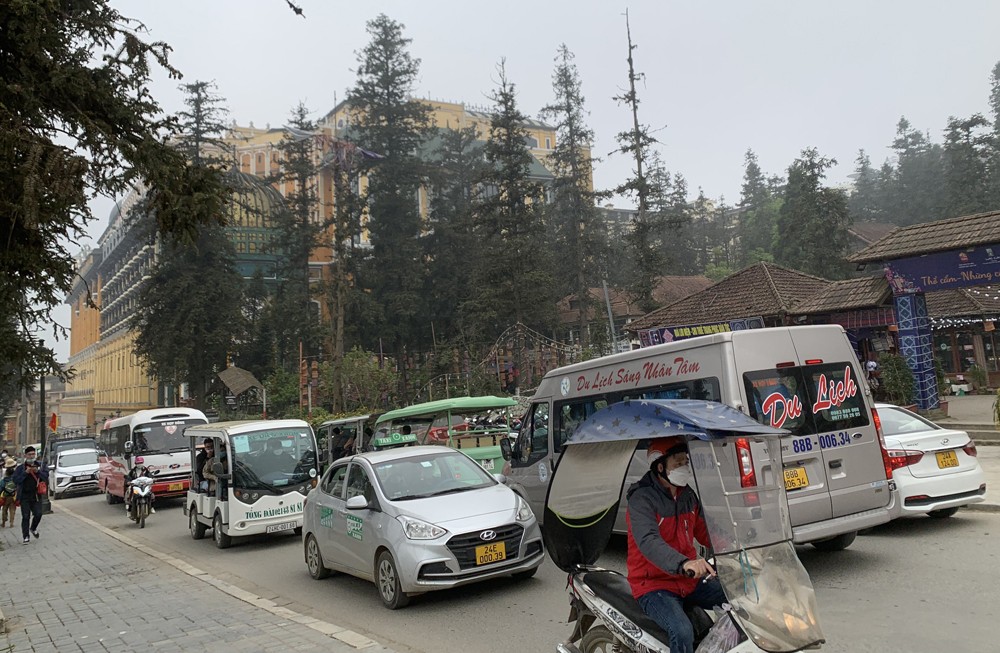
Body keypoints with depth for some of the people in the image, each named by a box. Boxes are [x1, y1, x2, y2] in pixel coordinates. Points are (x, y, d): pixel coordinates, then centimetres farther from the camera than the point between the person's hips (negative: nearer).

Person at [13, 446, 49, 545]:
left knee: (38, 514, -4)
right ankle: (26, 537, 6)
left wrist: (38, 471, -18)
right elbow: (15, 480, -9)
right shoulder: (20, 468, 0)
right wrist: (25, 473, -18)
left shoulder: (40, 466, 5)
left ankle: (33, 528, 26)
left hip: (36, 495, 1)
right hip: (24, 496, -1)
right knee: (26, 517, -2)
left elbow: (46, 476, -3)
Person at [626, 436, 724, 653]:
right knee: (682, 632, -31)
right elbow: (648, 542, -33)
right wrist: (684, 564, -49)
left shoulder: (688, 496, 9)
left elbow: (705, 533, 11)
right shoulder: (642, 499, -17)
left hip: (690, 580, 7)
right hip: (654, 586, -7)